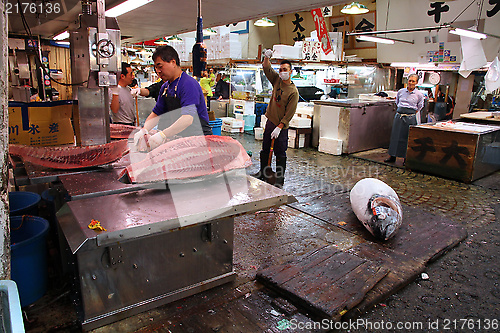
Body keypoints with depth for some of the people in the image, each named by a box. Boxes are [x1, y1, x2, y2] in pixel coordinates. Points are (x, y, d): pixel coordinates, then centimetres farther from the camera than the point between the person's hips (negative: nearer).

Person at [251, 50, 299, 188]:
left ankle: (280, 179, 8)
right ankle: (263, 173, 30)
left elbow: (289, 113, -16)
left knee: (280, 153, -2)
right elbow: (267, 68, 5)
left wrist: (279, 127, -19)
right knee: (265, 149, 15)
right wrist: (267, 57, -15)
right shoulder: (277, 80, 6)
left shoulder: (293, 92, -13)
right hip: (270, 121, 7)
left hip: (281, 126, -7)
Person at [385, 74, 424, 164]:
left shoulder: (419, 95, 1)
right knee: (396, 135, 4)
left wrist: (411, 114, 4)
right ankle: (392, 157, 12)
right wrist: (401, 111, 12)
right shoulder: (401, 91, 7)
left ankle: (407, 158, 11)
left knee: (407, 138, 0)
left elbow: (419, 107, 11)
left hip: (410, 118, -2)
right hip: (399, 116, 2)